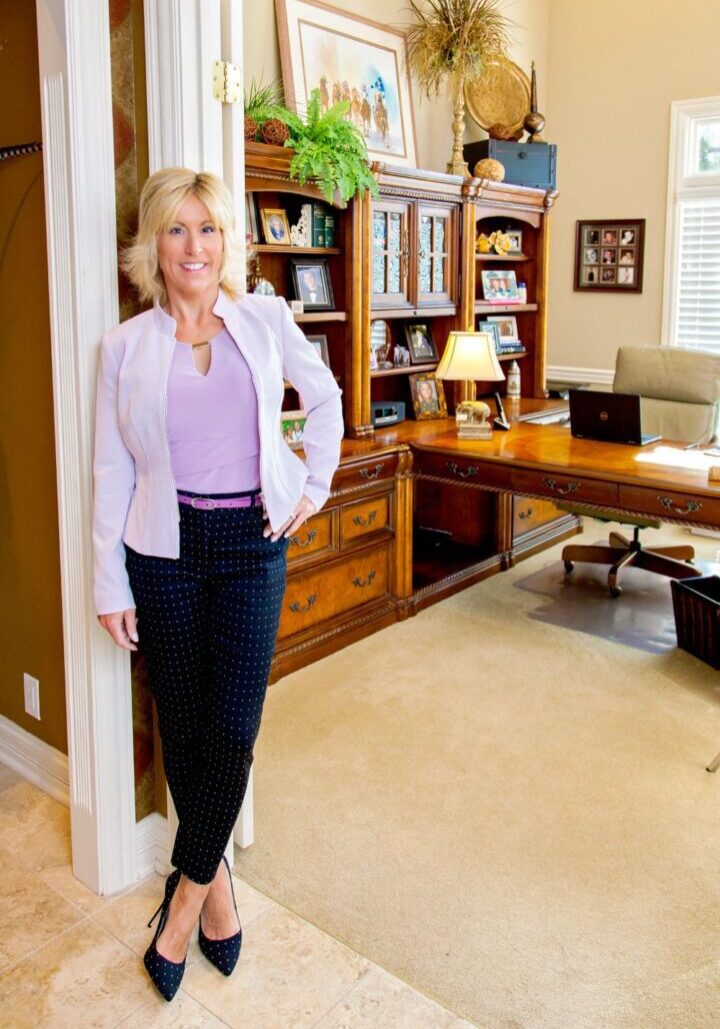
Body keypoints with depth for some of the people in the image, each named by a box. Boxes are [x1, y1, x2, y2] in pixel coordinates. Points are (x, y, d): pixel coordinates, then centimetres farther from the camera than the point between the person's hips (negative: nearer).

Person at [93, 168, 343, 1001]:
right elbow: (111, 473, 1)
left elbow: (325, 398, 17)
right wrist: (110, 586, -1)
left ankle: (190, 887, 19)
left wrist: (316, 483, 8)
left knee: (233, 727, -3)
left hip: (252, 544, 0)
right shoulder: (124, 347, 0)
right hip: (164, 549, 0)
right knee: (182, 723, 9)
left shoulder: (266, 320, 2)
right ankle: (213, 876, 31)